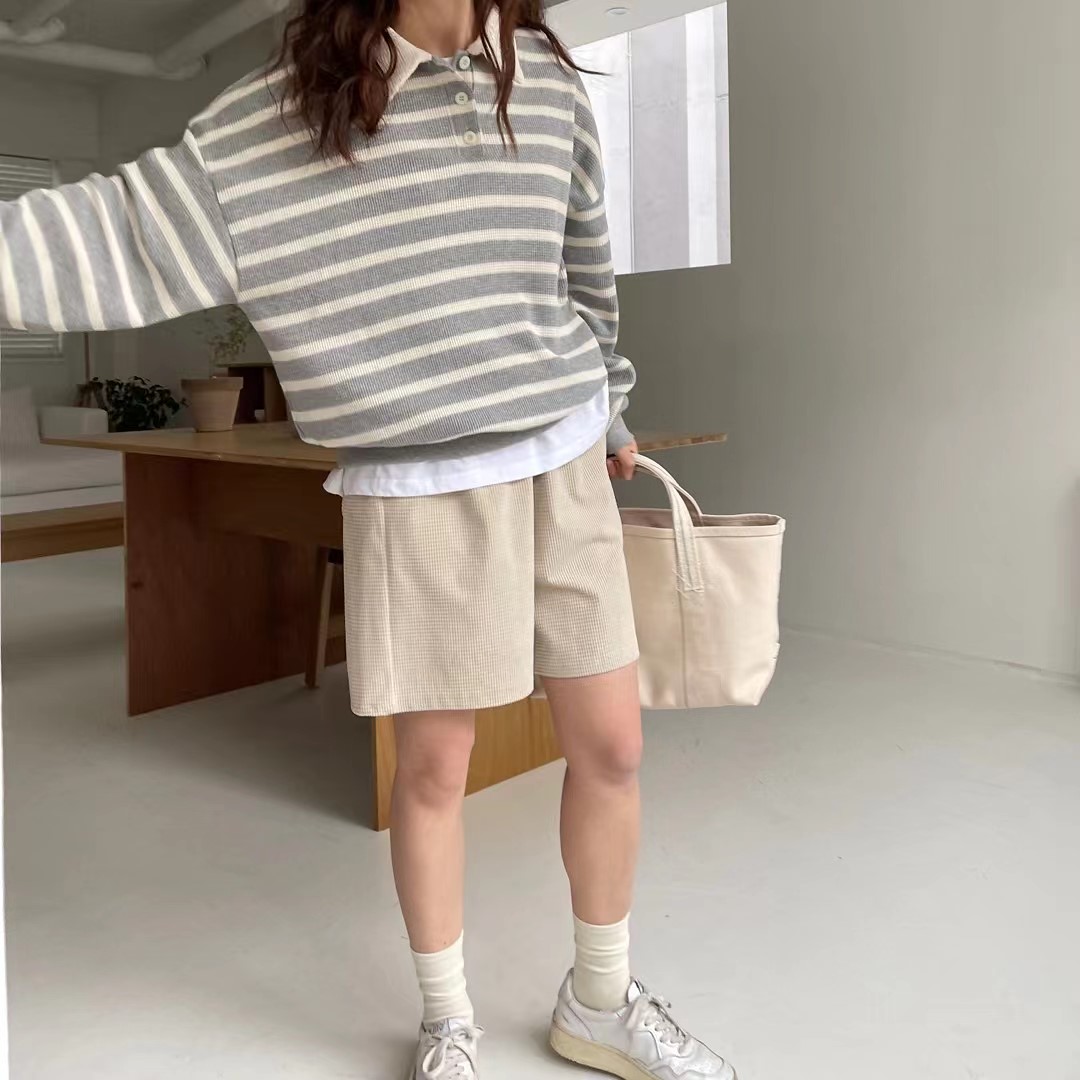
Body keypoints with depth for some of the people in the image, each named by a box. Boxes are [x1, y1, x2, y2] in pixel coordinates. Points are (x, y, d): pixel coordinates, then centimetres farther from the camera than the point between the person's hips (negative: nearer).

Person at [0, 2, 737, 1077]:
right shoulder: (272, 120, -5)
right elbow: (125, 233, -6)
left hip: (563, 465, 4)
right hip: (416, 489, -3)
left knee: (610, 743, 7)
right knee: (432, 766, 5)